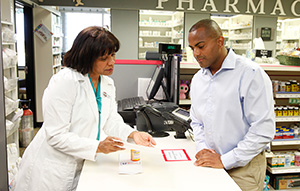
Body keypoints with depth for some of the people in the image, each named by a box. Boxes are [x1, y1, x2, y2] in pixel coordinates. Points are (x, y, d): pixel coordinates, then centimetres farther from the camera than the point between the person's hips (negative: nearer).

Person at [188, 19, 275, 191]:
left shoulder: (251, 74, -15)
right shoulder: (198, 79, 6)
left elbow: (264, 129, -19)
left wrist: (225, 161, -18)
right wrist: (202, 147, -3)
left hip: (243, 167, -5)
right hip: (211, 164, 5)